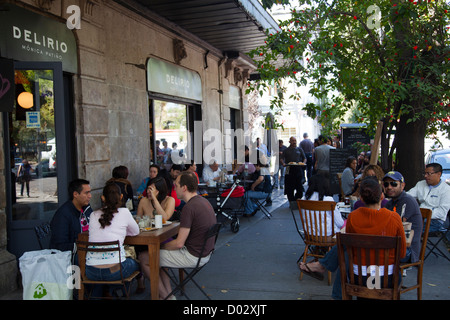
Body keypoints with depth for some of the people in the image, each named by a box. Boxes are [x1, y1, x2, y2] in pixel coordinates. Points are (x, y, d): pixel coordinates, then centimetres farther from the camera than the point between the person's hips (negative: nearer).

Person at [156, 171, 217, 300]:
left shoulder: (189, 207, -22)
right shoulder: (203, 201, 7)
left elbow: (179, 243, -21)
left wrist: (160, 246, -2)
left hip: (192, 256, -10)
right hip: (204, 253, 10)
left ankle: (165, 297, 8)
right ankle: (169, 294, 19)